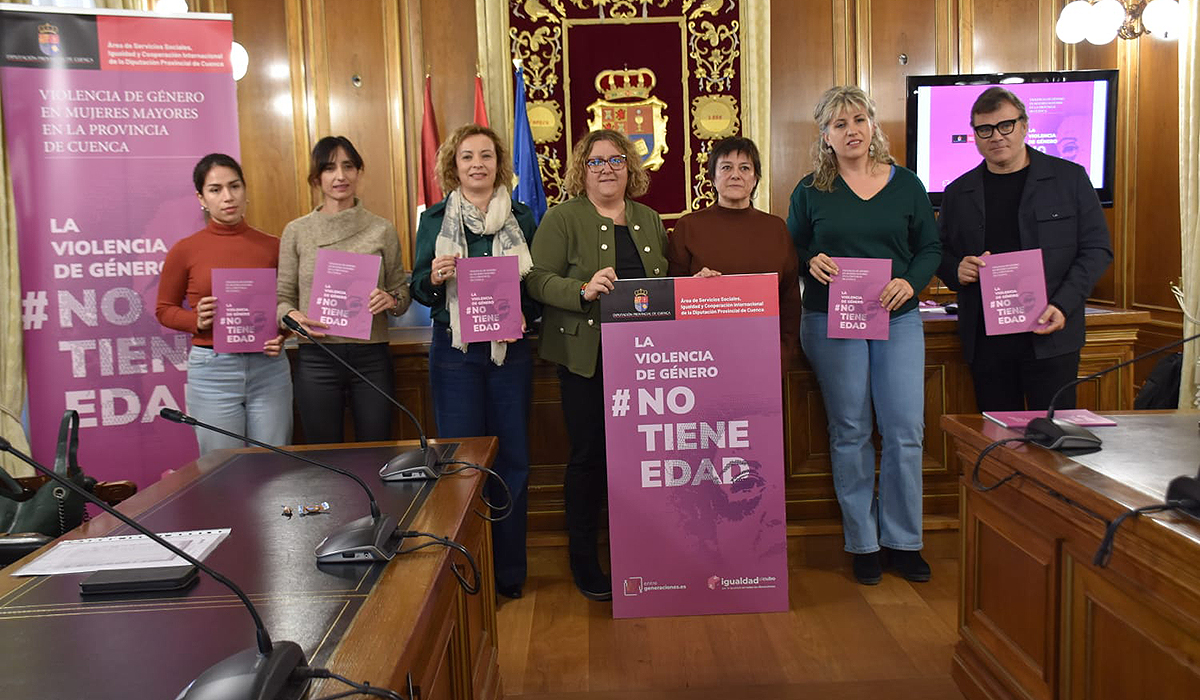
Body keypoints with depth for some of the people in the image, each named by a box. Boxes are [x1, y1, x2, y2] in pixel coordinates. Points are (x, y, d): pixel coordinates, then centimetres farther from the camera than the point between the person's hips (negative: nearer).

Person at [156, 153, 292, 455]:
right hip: (213, 370, -1)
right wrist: (197, 320, -9)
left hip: (268, 367, 2)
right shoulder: (185, 251, 1)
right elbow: (164, 310, 11)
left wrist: (281, 335, -3)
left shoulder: (272, 247, 5)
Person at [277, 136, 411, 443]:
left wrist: (391, 300, -13)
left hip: (372, 357, 0)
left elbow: (402, 292, 9)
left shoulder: (382, 230, 4)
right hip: (316, 358, 0)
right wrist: (292, 316, -14)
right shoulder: (297, 232, 5)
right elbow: (283, 297, 7)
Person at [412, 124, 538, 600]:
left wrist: (524, 314, -9)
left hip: (510, 350, 1)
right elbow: (419, 289, 7)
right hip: (455, 351, -1)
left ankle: (509, 573, 18)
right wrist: (435, 277, -15)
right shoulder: (435, 219, 5)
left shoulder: (521, 218, 8)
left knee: (512, 459, 5)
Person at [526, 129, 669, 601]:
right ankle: (583, 560, 17)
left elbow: (667, 282, 22)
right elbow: (538, 280, -9)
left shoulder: (649, 220, 16)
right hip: (585, 358, -4)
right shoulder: (563, 218, 0)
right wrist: (584, 290, -24)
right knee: (588, 456, 2)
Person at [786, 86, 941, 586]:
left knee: (905, 431, -1)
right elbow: (790, 252, 9)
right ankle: (862, 542, 17)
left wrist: (911, 282, -10)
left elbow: (930, 248, 9)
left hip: (898, 320, 1)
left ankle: (902, 540, 15)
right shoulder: (810, 192, 4)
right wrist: (810, 262, -13)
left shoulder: (906, 184, 7)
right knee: (850, 432, 4)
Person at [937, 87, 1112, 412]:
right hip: (985, 342, 2)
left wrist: (1062, 306, -11)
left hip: (1050, 336, -2)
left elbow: (1097, 249, 2)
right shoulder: (958, 192, 11)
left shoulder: (1070, 178, 5)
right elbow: (940, 253, 18)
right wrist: (956, 270, -6)